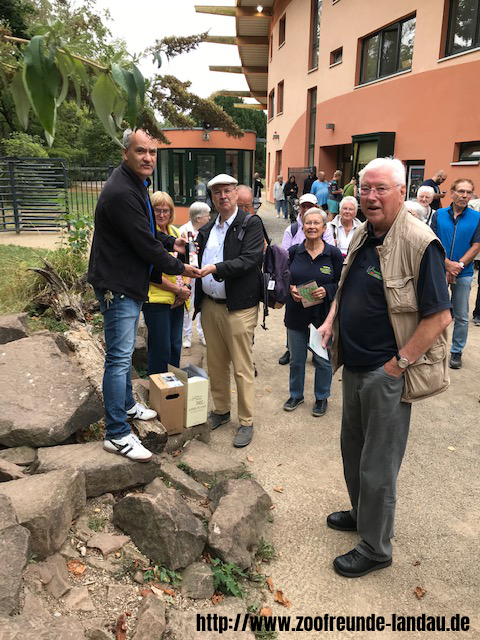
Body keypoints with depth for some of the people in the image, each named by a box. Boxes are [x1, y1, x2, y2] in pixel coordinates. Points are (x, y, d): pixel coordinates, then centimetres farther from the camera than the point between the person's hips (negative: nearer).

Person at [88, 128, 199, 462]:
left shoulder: (136, 185, 12)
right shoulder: (121, 192, -23)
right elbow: (145, 245, -22)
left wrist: (171, 242, 17)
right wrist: (179, 268, -11)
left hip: (129, 284, 11)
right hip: (117, 286, -11)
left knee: (125, 352, 22)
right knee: (119, 357, -6)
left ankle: (127, 404, 39)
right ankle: (117, 434, 4)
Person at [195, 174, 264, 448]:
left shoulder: (251, 224, -5)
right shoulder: (206, 230, 15)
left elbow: (250, 259, -17)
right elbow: (200, 263, 15)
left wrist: (215, 268, -25)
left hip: (239, 307, -6)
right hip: (210, 305, 6)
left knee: (242, 368, 1)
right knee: (216, 363, 15)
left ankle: (247, 422, 14)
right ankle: (221, 411, 32)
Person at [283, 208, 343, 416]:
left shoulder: (333, 253, -6)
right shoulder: (293, 251, 0)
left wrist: (326, 290, -20)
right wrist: (290, 288, -12)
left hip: (323, 314, -2)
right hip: (296, 313, 2)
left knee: (323, 360, 9)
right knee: (296, 359, 15)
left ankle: (322, 398, 30)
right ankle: (296, 394, 36)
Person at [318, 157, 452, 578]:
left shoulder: (419, 243, -20)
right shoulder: (362, 236, 6)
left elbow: (439, 316, -20)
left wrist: (399, 363, -19)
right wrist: (331, 320, 6)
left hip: (387, 373, -8)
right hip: (354, 365, 8)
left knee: (378, 464, 6)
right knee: (353, 447, 23)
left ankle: (375, 548, 26)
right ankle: (361, 514, 46)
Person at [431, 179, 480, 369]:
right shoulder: (439, 215, 1)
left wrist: (458, 266, -13)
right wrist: (447, 263, -14)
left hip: (464, 274, 0)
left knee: (461, 316, 6)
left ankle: (457, 351, 20)